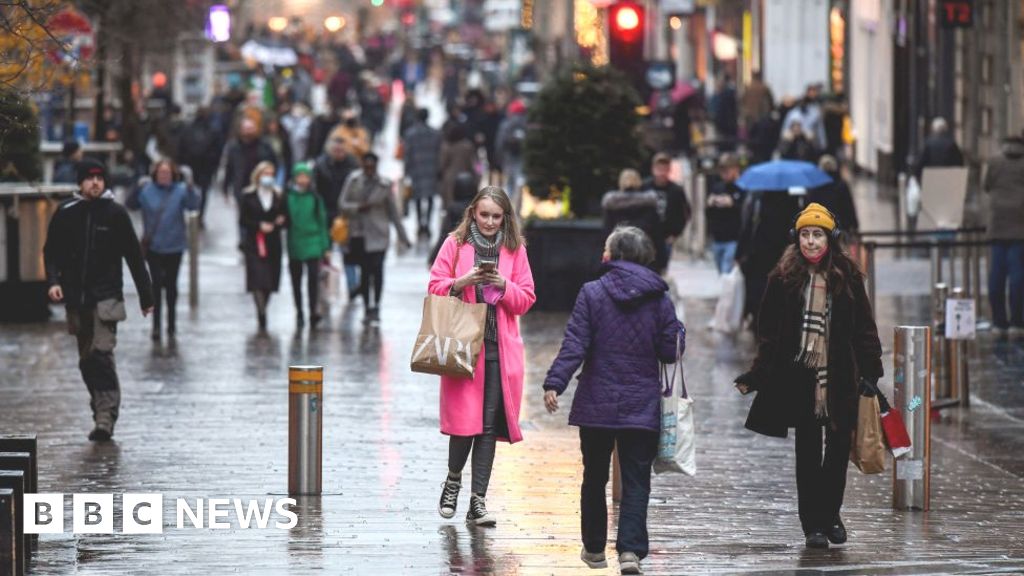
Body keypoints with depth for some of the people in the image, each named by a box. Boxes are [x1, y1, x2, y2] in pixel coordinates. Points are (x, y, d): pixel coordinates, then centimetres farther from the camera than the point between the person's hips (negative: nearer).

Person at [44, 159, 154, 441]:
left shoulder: (115, 213, 0)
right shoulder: (65, 213, 5)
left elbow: (134, 256, 3)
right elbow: (52, 251, 10)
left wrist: (146, 296, 4)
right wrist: (53, 280, -9)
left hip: (106, 297, -4)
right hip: (76, 299, 4)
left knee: (102, 354, -17)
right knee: (87, 360, 9)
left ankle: (105, 417, -21)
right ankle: (103, 411, 22)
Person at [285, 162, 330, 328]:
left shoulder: (315, 198, 0)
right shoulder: (288, 197, -1)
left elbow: (322, 222, 5)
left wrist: (326, 247, 5)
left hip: (313, 245, -1)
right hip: (294, 245, 1)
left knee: (313, 277, -10)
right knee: (296, 281, 9)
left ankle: (313, 313, -7)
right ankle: (299, 313, 21)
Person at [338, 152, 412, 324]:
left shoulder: (384, 185, 0)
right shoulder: (354, 181, 2)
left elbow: (393, 211, 8)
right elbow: (342, 205, 3)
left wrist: (403, 237, 11)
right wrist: (358, 207, -16)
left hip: (378, 234, -2)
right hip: (358, 233, 2)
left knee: (377, 268, -16)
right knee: (364, 270, 4)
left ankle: (376, 307, -8)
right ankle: (368, 308, 15)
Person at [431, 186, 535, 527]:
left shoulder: (515, 250, 10)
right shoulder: (455, 244, 5)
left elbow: (526, 300, 9)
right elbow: (435, 288, 4)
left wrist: (504, 286, -10)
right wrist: (461, 283, -14)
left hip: (500, 348, 2)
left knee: (490, 425, -1)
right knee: (464, 420, -8)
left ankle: (478, 500, 3)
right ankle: (453, 481, 18)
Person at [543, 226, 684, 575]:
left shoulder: (592, 293, -5)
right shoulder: (658, 298, -1)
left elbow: (574, 345, -12)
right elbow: (670, 351, 1)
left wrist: (555, 383, -15)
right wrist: (679, 332, 21)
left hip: (597, 405, 0)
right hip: (642, 408, 0)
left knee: (595, 477, 15)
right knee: (636, 481, 0)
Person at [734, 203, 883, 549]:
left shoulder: (847, 276, 2)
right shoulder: (784, 278, 1)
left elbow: (864, 328, 6)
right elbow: (768, 333, 4)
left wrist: (871, 371, -1)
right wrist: (756, 376, 0)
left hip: (840, 377, 1)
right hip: (800, 377, -1)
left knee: (839, 447, 6)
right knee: (808, 453, 2)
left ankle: (830, 514, 25)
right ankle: (813, 524, 8)